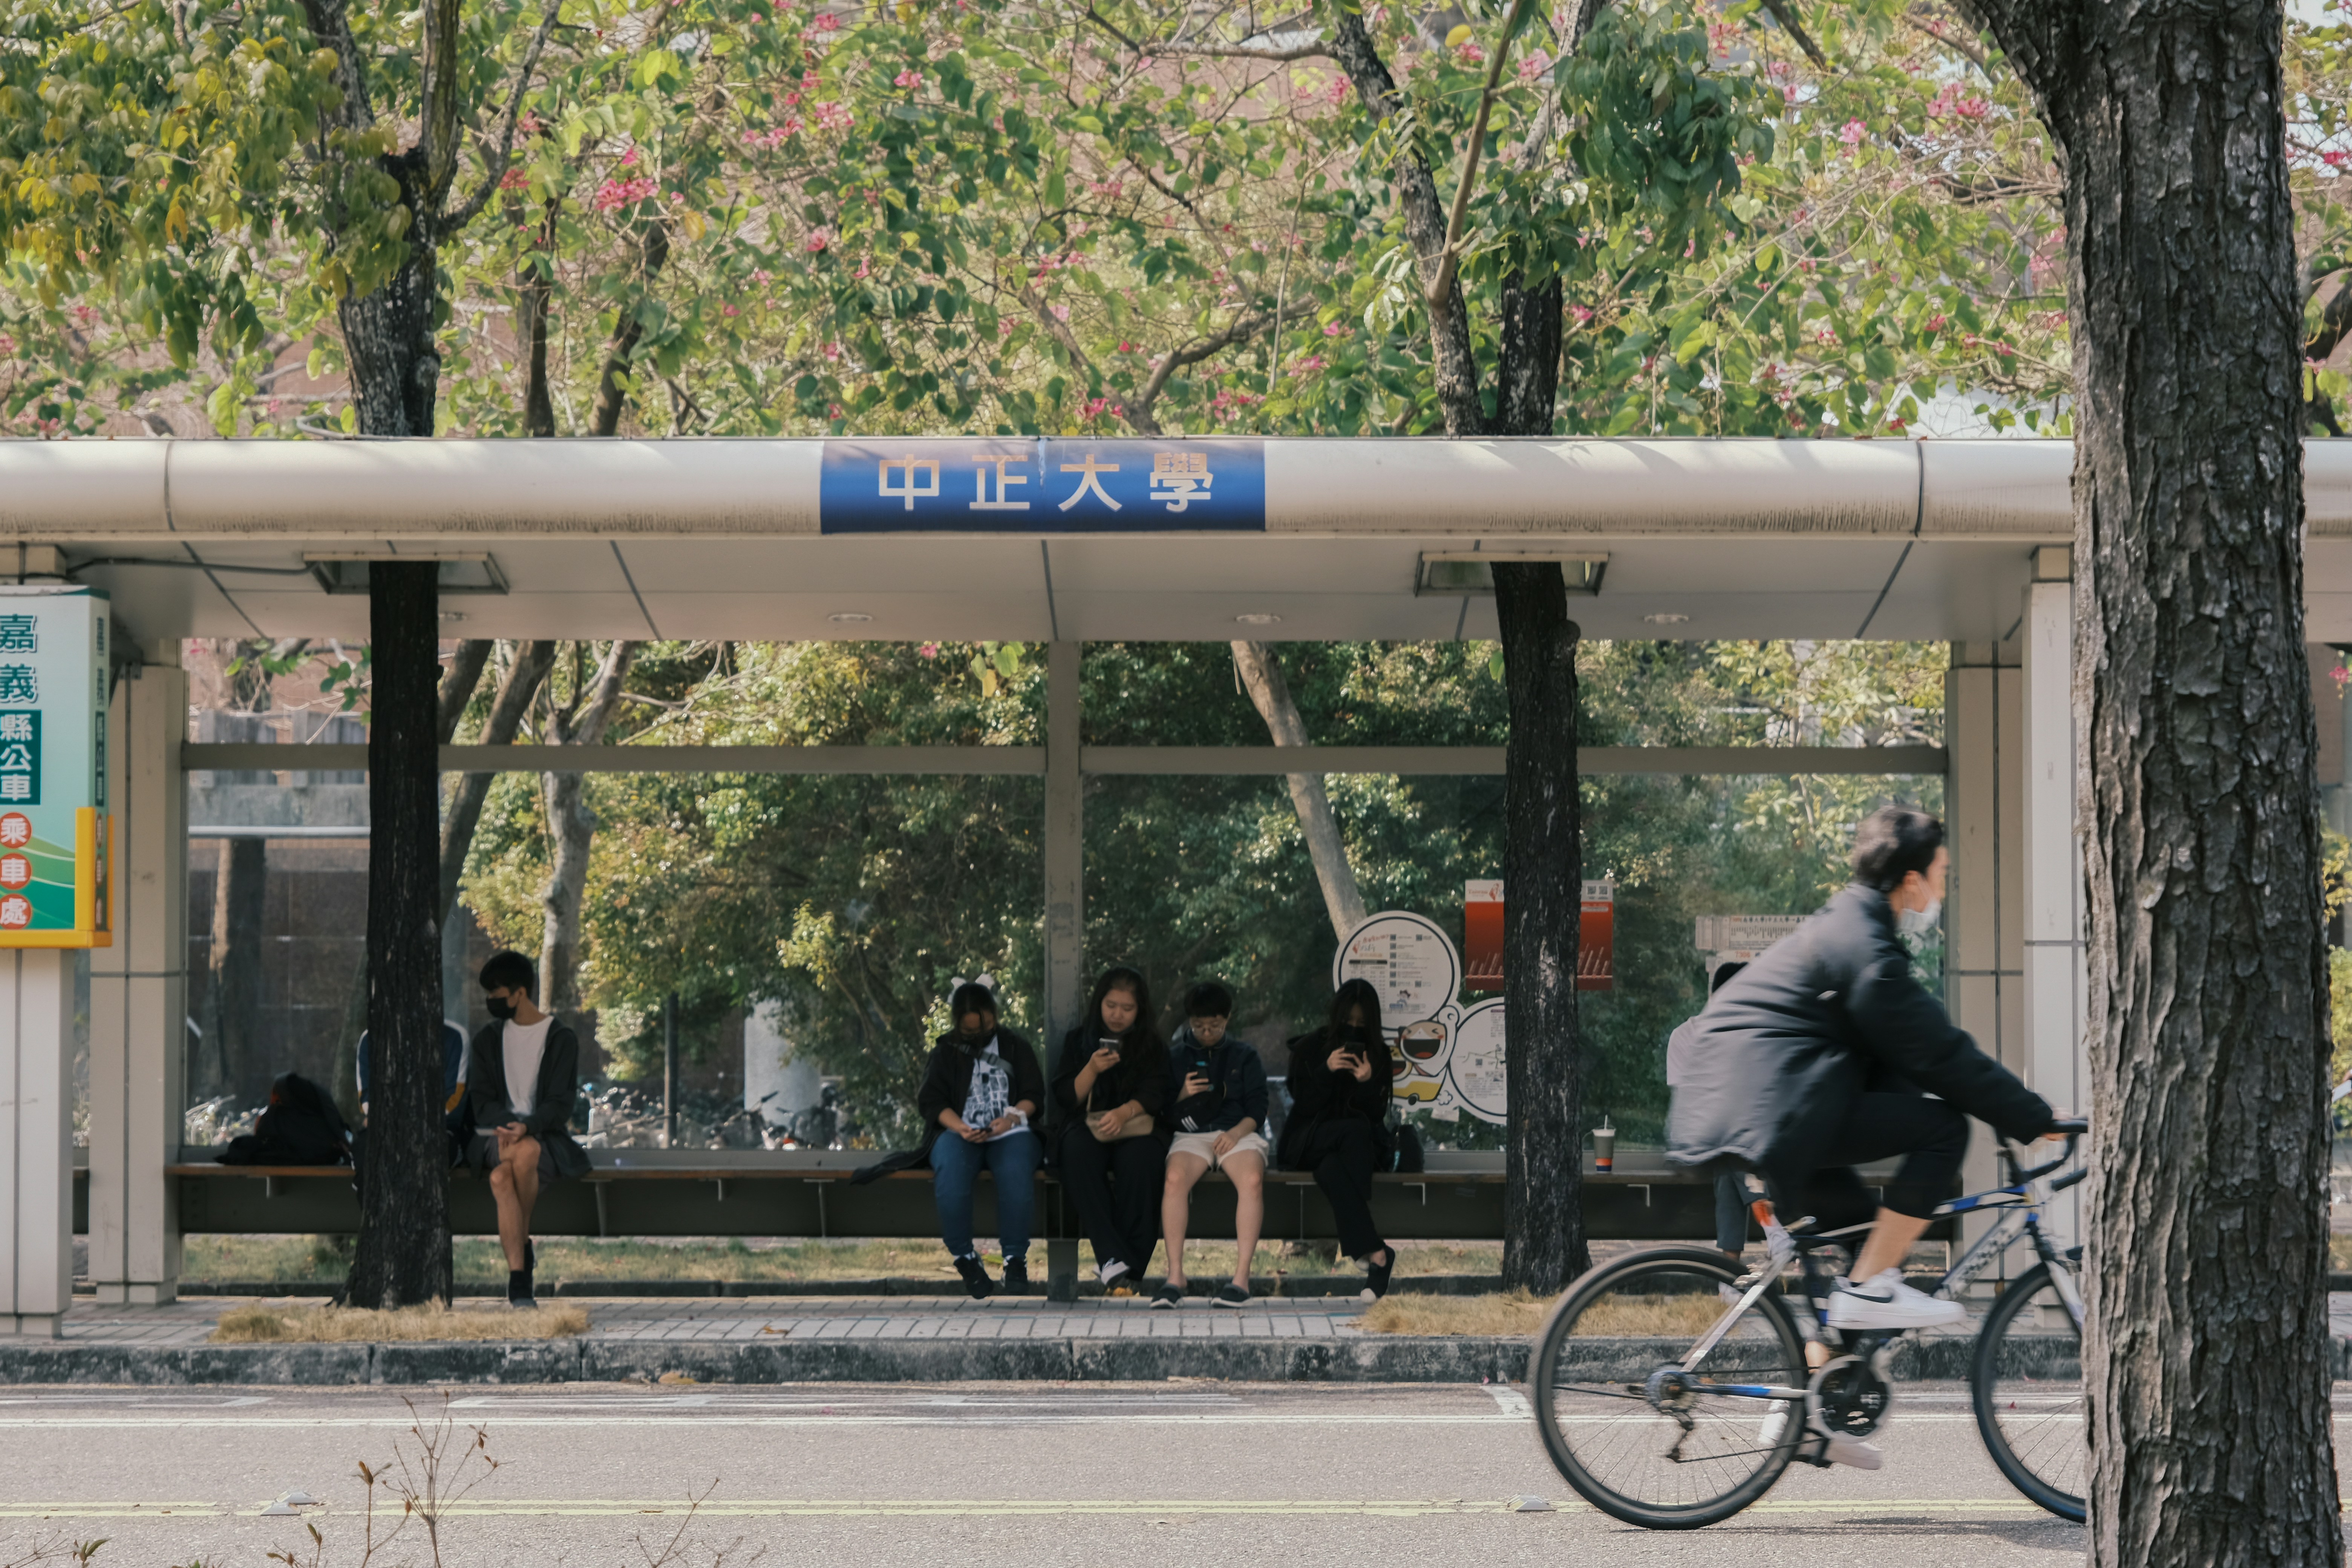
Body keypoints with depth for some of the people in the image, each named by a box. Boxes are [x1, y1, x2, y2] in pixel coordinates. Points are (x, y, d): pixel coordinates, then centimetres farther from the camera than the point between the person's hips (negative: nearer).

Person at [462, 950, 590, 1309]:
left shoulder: (561, 1038, 3)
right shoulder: (489, 1039, 15)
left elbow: (560, 1106, -5)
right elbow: (481, 1101, 7)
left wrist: (527, 1127, -25)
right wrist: (507, 1126, -16)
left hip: (546, 1139, -2)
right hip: (495, 1137, 2)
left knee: (526, 1152, -39)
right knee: (501, 1178, -34)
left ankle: (521, 1243, -16)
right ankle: (519, 1283, -39)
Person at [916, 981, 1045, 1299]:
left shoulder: (1015, 1047, 17)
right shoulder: (946, 1052, 16)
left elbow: (1034, 1094, 10)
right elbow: (932, 1101, 6)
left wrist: (1012, 1117, -13)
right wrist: (961, 1128, -13)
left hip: (1010, 1132, 0)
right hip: (960, 1132, 0)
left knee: (1016, 1172, -36)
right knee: (951, 1173, -36)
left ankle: (1016, 1258, -24)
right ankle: (964, 1258, -22)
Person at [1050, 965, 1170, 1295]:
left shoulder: (1152, 1046, 13)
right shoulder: (1078, 1041, 15)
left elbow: (1153, 1096, 0)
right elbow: (1066, 1098, 7)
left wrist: (1124, 1113, -21)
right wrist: (1092, 1069, -11)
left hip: (1136, 1128, -1)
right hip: (1087, 1128, 1)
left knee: (1139, 1157, -38)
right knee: (1078, 1153, -37)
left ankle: (1121, 1266, -36)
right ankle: (1113, 1259, -45)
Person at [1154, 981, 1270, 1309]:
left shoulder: (1244, 1056, 15)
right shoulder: (1176, 1056, 15)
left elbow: (1257, 1109, 7)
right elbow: (1165, 1112, 12)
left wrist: (1237, 1132, -12)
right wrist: (1183, 1096, -9)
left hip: (1237, 1132, 0)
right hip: (1191, 1134, 0)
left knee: (1252, 1180, -35)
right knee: (1175, 1178, -35)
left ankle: (1241, 1277, -37)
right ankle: (1175, 1275, -32)